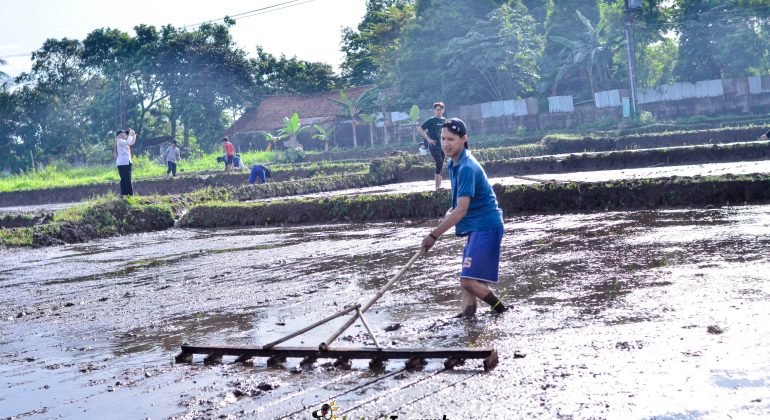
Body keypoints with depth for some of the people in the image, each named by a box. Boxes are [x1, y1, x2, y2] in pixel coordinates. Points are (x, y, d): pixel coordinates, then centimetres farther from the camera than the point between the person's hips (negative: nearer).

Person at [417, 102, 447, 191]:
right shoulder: (431, 120, -6)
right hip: (434, 146, -6)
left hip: (442, 146, 6)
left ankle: (439, 184, 17)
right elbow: (420, 129, -7)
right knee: (439, 163, -17)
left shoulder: (444, 120, 11)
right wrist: (428, 139, -11)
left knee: (440, 165, 9)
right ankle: (437, 186, -17)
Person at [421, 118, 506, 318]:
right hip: (476, 228, 10)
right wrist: (450, 212, 7)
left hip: (485, 228, -10)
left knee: (469, 281, -14)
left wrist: (434, 235, -21)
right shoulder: (453, 164, 10)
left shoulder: (467, 168, -21)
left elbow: (461, 210, -24)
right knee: (467, 279, 11)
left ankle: (503, 313, 2)